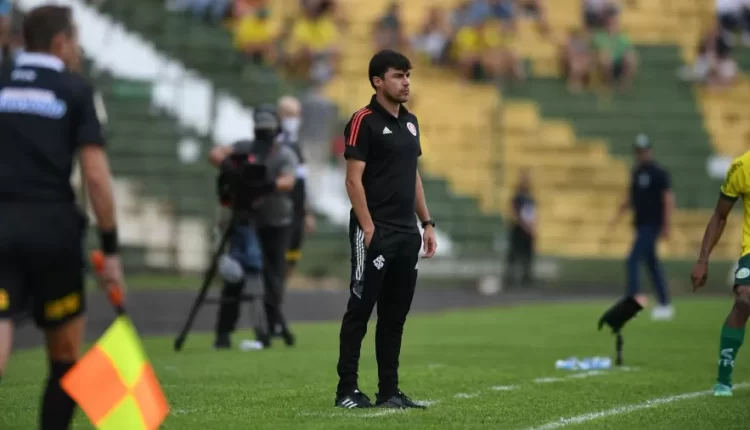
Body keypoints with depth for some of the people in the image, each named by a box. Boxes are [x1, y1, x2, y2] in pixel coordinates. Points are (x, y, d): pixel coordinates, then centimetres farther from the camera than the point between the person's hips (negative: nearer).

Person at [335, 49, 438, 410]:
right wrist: (368, 228, -18)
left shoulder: (410, 122, 15)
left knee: (395, 315, 9)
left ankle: (389, 390, 13)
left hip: (407, 234, 8)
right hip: (374, 233, -7)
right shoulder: (364, 121, -9)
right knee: (360, 311, -3)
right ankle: (347, 390, 1)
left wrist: (427, 223, 15)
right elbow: (354, 180, -13)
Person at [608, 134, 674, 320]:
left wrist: (666, 226, -18)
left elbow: (668, 199, -13)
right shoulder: (637, 172, 14)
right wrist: (618, 215, 12)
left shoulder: (658, 172, -10)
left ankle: (633, 297, -15)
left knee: (633, 259, -16)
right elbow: (632, 198, 23)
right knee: (652, 264, 10)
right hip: (641, 224, 8)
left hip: (652, 224, -8)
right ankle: (665, 305, 15)